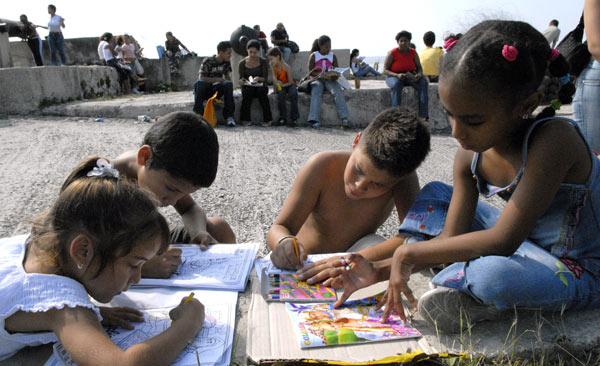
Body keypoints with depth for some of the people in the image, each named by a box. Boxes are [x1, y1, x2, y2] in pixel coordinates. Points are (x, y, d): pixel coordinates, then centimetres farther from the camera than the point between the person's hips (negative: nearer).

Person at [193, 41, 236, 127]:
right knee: (198, 83, -37)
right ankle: (198, 115, -33)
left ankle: (229, 116, -27)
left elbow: (228, 78, 6)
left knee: (228, 84, -29)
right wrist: (217, 79, -22)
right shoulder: (208, 61, -10)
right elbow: (201, 78, -17)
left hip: (217, 89, 3)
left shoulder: (226, 63, 5)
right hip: (205, 91, -3)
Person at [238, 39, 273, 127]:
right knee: (247, 91, -34)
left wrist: (258, 79, -28)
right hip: (248, 86, 0)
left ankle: (267, 119, -31)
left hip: (260, 86, 0)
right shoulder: (242, 63, 4)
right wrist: (242, 81, -22)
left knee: (262, 90, -34)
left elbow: (265, 78, -6)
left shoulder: (263, 62, 2)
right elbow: (241, 79, 3)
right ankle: (246, 119, -29)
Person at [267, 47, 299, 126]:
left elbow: (291, 82, -14)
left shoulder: (286, 67, -18)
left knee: (293, 92, -34)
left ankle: (293, 118, -30)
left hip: (288, 85, -2)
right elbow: (274, 81, -13)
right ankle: (282, 118, -26)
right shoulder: (272, 66, -9)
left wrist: (283, 85, -28)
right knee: (281, 92, -32)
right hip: (279, 86, 2)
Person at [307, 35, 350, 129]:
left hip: (329, 80, 2)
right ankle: (314, 120, -42)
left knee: (338, 91, -28)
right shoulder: (314, 56, 1)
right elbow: (310, 72, -5)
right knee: (316, 93, -34)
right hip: (317, 79, -1)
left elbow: (336, 71, 6)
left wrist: (334, 75, -20)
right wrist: (321, 75, -24)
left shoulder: (332, 56, 7)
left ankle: (344, 118, -35)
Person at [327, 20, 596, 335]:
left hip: (580, 272, -7)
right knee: (434, 195, 4)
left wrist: (410, 253, -30)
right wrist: (380, 271, -17)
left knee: (491, 275, -39)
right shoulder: (469, 156, -10)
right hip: (528, 241, 7)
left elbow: (503, 241, -36)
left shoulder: (554, 139, -30)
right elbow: (451, 236, -9)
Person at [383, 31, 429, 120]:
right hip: (394, 77, -3)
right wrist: (397, 75, -29)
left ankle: (424, 116, -32)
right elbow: (385, 71, -12)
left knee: (423, 83, -25)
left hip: (410, 77, 3)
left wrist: (419, 75, -18)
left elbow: (419, 68, 6)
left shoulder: (413, 53, 1)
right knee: (396, 84, -39)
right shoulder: (392, 53, -9)